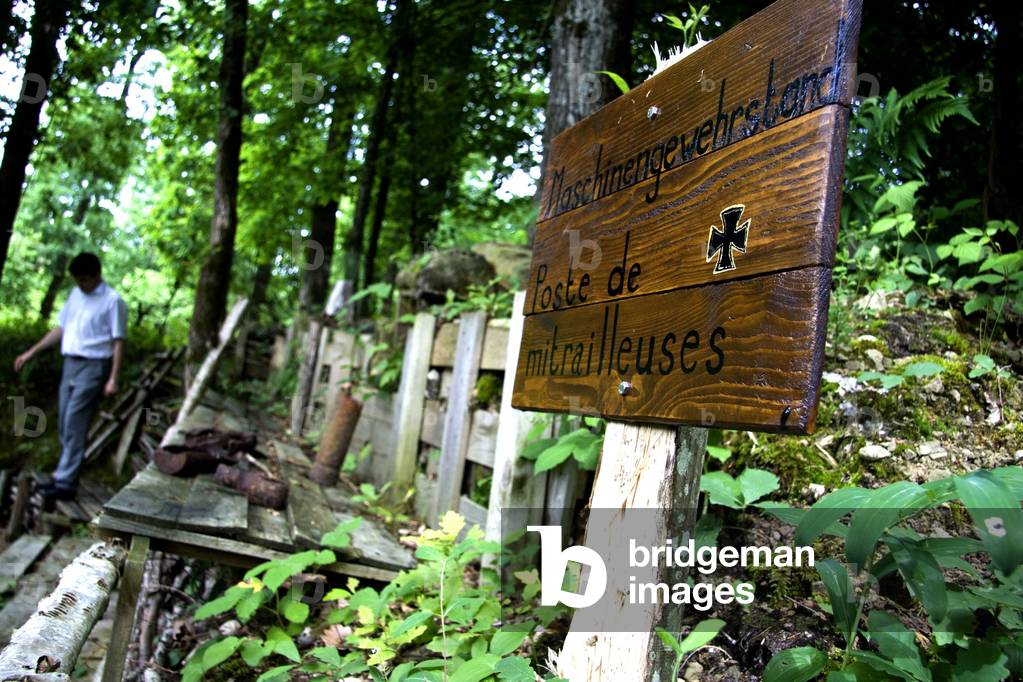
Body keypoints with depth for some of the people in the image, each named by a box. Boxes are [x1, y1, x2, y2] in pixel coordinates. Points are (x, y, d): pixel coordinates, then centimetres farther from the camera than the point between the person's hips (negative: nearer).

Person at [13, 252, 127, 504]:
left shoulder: (112, 301, -9)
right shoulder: (76, 295, 13)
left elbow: (118, 342, -11)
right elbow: (61, 329, 20)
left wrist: (113, 378, -17)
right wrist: (31, 352, 18)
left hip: (93, 367, -7)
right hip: (70, 364, 8)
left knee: (74, 424, -11)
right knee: (64, 424, 9)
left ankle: (65, 482, -9)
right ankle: (68, 475, 17)